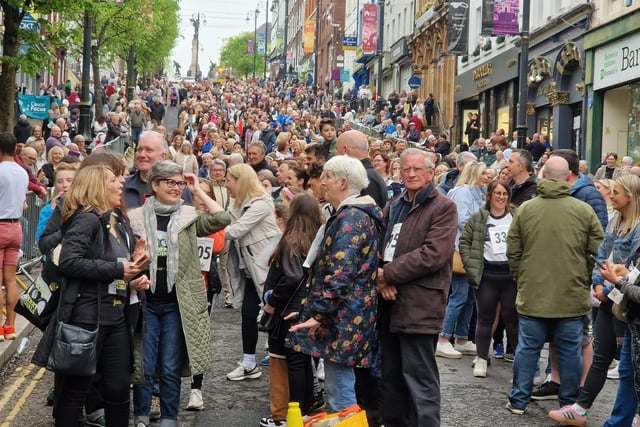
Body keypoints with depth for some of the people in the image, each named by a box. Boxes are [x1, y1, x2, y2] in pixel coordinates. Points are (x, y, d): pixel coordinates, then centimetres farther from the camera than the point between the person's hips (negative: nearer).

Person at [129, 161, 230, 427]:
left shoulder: (189, 217, 3)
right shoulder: (136, 217, 2)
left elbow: (222, 220, -12)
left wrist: (199, 192, -6)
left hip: (177, 304, 0)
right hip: (145, 302, 0)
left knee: (171, 369, 6)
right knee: (144, 368, 3)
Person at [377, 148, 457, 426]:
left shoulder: (443, 208, -5)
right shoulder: (394, 207, 17)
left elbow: (433, 254, -17)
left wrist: (388, 274, -15)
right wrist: (381, 280, -8)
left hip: (419, 304, -7)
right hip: (388, 302, 7)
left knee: (419, 378, -4)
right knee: (390, 375, 14)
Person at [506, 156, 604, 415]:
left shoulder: (526, 209, -3)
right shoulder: (584, 211, -5)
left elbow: (513, 251, 3)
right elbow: (598, 252, -2)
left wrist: (520, 279, 17)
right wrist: (586, 281, 13)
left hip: (532, 294, 1)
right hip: (572, 296, -1)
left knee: (527, 348, 9)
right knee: (570, 351, 9)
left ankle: (518, 401, 15)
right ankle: (569, 404, 16)